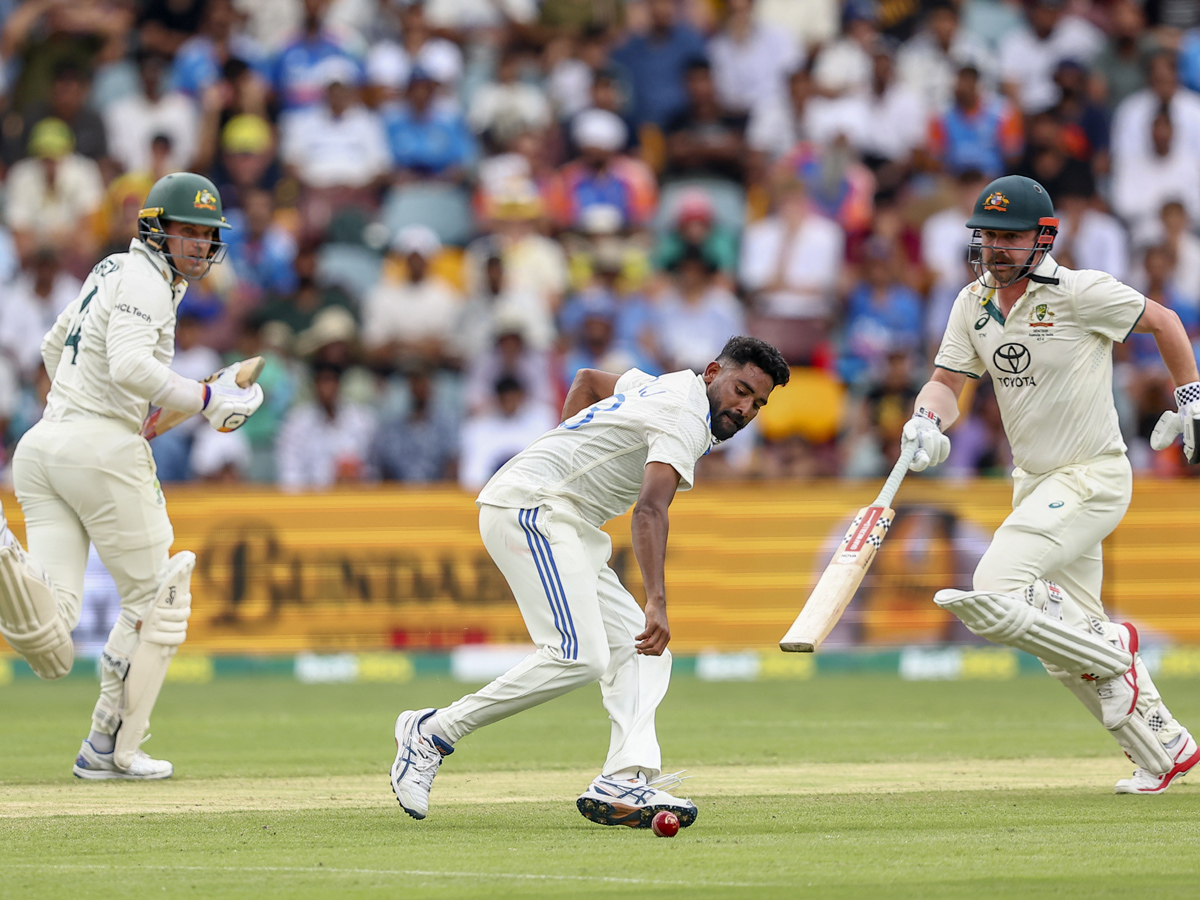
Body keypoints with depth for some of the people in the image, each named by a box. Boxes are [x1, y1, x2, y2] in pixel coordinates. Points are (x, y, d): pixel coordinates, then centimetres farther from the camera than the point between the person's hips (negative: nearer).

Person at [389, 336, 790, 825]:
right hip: (531, 504, -11)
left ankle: (625, 782, -15)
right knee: (578, 657, -24)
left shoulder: (668, 388, 19)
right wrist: (656, 602, -41)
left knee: (639, 650, 1)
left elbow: (588, 380, 37)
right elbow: (651, 510, -30)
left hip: (570, 527, 11)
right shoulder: (685, 419, -13)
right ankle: (431, 733, -15)